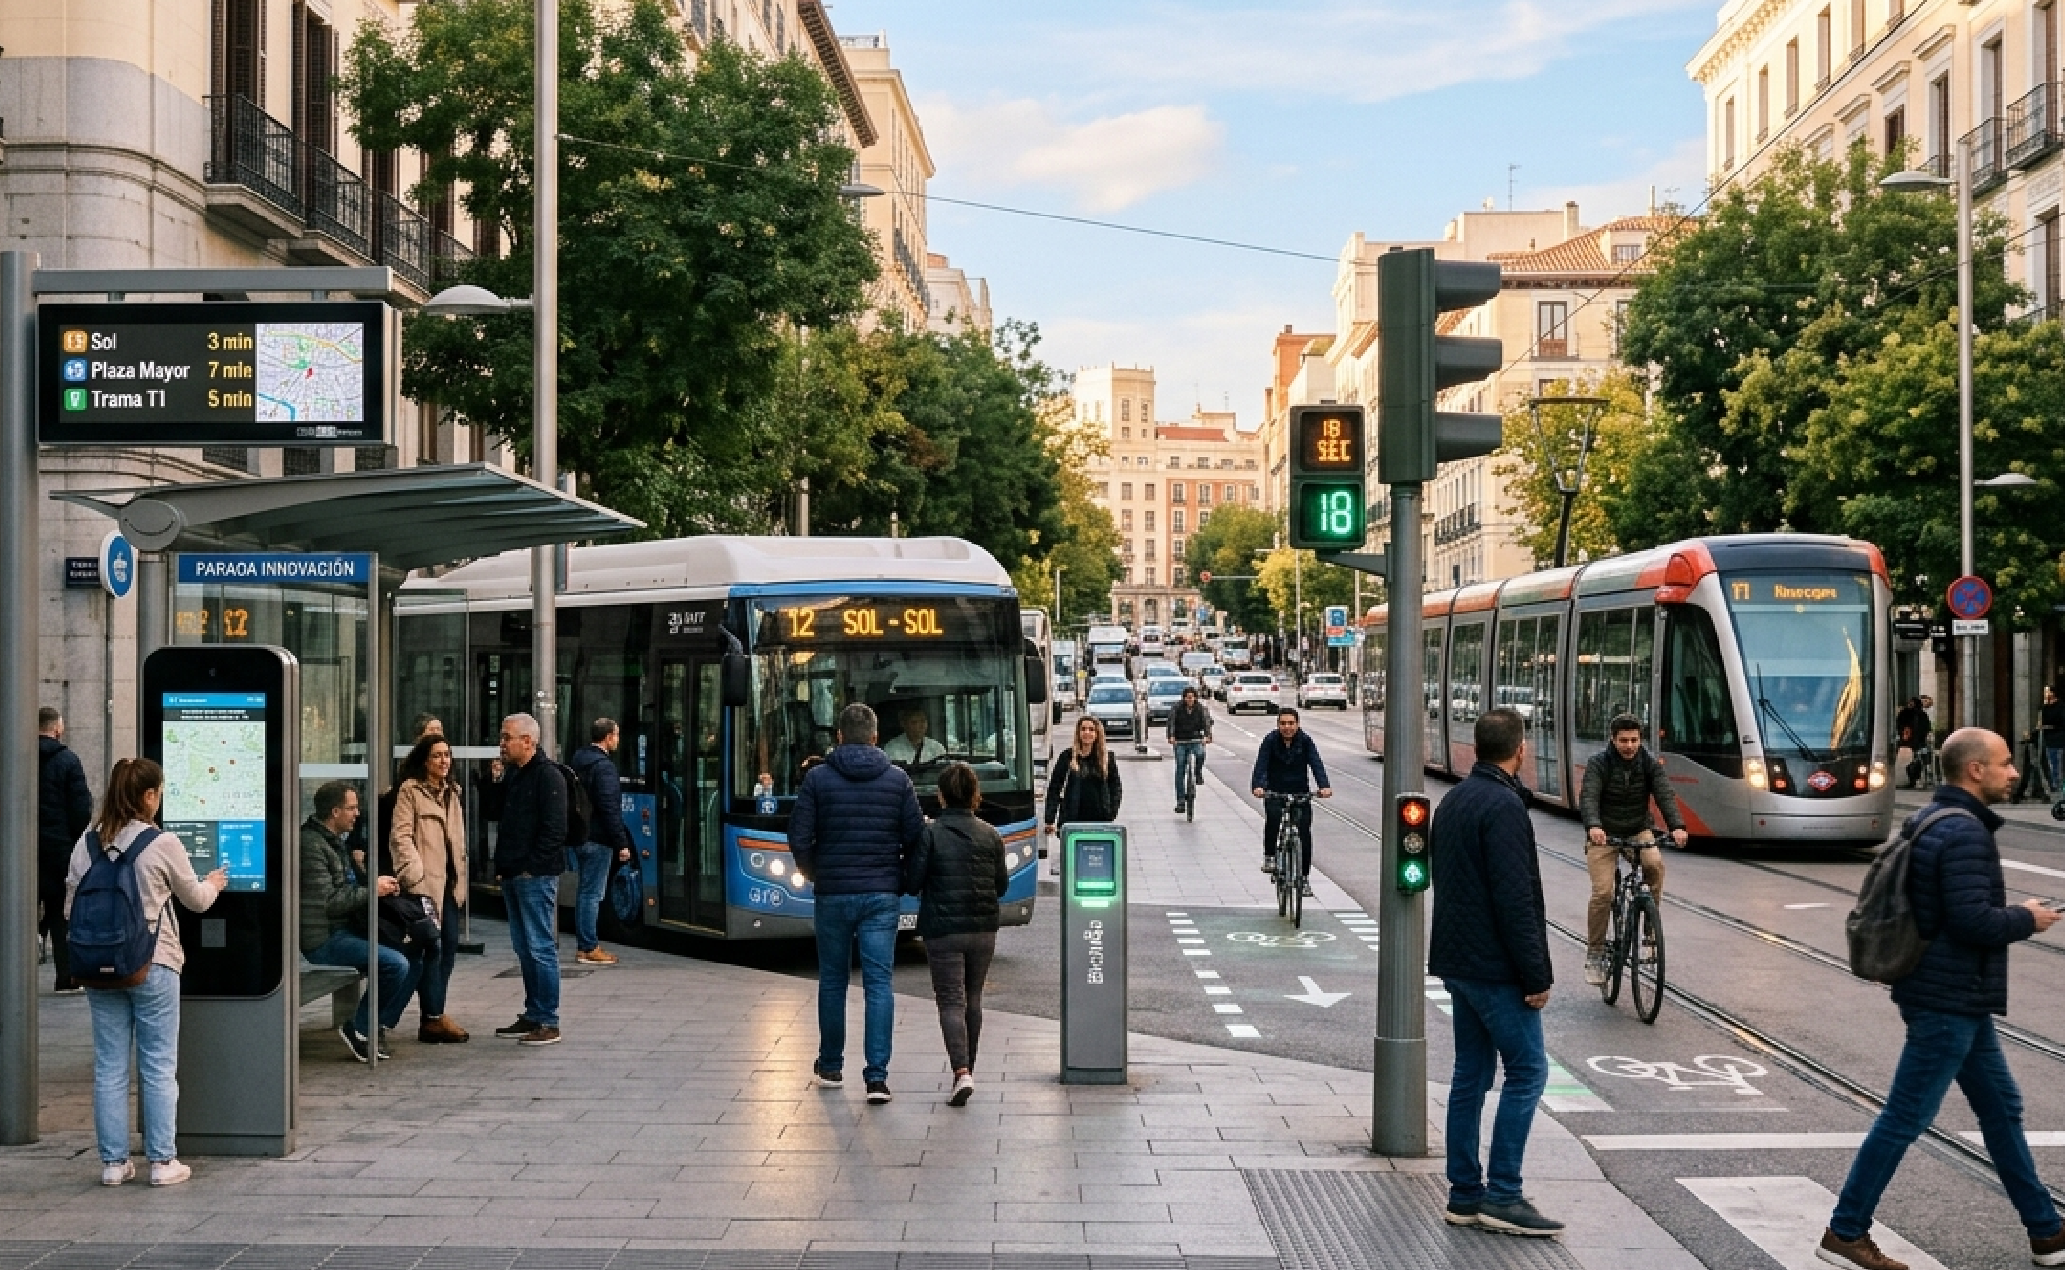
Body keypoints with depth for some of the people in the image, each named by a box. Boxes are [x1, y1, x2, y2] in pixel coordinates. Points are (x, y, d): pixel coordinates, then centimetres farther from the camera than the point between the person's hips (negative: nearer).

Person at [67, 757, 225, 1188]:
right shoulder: (163, 844, -11)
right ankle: (162, 1161, 8)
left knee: (109, 1067, 9)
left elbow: (71, 906, 6)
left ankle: (113, 1161, 14)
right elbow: (196, 900, 3)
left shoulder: (86, 843, 1)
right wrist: (213, 884, 25)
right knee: (159, 1067, 5)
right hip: (153, 965, -4)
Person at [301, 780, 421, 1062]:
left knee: (413, 962, 3)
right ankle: (360, 1030, -10)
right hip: (324, 940, -10)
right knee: (396, 963, -23)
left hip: (347, 930, 10)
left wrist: (379, 884, 9)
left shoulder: (335, 841, 19)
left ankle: (372, 1030, 4)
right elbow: (327, 901, -22)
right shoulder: (312, 844, -15)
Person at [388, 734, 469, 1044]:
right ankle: (433, 1018, -5)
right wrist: (414, 873, -19)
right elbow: (402, 835, -12)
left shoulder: (451, 791, 19)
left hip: (449, 879, 8)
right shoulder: (410, 790, -4)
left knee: (450, 945, 8)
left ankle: (435, 1013, 15)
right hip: (426, 880, -8)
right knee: (431, 947, -8)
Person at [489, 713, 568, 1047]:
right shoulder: (511, 774, 16)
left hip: (536, 877, -9)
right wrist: (495, 784, 10)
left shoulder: (548, 776, -11)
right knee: (525, 950, 13)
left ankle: (548, 1022, -4)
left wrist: (530, 867, -17)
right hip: (513, 875, 9)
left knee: (541, 948, -7)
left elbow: (554, 830, -16)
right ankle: (532, 1016, 20)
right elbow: (499, 816, 25)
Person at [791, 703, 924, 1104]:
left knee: (832, 981, 14)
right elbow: (915, 836, -1)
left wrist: (812, 872, 13)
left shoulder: (818, 778, -3)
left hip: (832, 894, 0)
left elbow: (799, 838, -6)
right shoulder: (897, 778, 1)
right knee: (878, 983, -1)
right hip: (882, 893, 0)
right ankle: (877, 1075, -9)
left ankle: (830, 1068, 25)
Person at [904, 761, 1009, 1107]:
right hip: (983, 929, 4)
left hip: (942, 929, -4)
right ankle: (968, 1068, 27)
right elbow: (1001, 885, 6)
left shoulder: (929, 834, -10)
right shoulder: (991, 836, 1)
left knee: (951, 1001, -3)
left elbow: (912, 884, -9)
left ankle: (961, 1072, -20)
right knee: (973, 999, 17)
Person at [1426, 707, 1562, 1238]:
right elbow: (1515, 900, -21)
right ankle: (1502, 1197, -5)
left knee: (1472, 1071, 12)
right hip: (1495, 965, -9)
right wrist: (1536, 976, -17)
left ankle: (1465, 1194, 14)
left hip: (1457, 959, 9)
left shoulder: (1454, 801, 13)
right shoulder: (1503, 807, -17)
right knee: (1527, 1070, -4)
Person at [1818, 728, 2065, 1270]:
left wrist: (2012, 913, 11)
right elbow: (1972, 920, -26)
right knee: (1905, 1117, -3)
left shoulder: (1929, 820, 11)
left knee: (2001, 1106, 17)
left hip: (1958, 998, 11)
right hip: (1950, 1000, -11)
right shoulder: (1964, 833, -20)